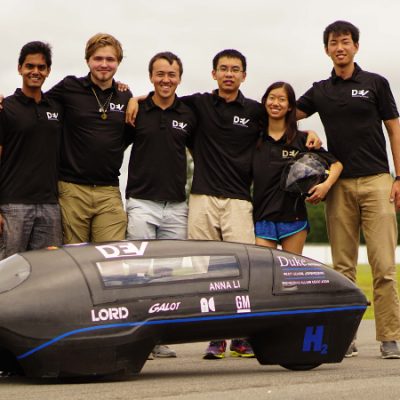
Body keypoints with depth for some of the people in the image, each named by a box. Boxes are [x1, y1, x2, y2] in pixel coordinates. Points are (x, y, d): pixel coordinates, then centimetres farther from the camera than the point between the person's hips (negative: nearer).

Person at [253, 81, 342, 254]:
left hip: (293, 217, -1)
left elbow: (336, 164, 5)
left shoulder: (301, 139, 3)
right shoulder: (255, 139, 8)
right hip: (262, 219, 1)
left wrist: (326, 185, -13)